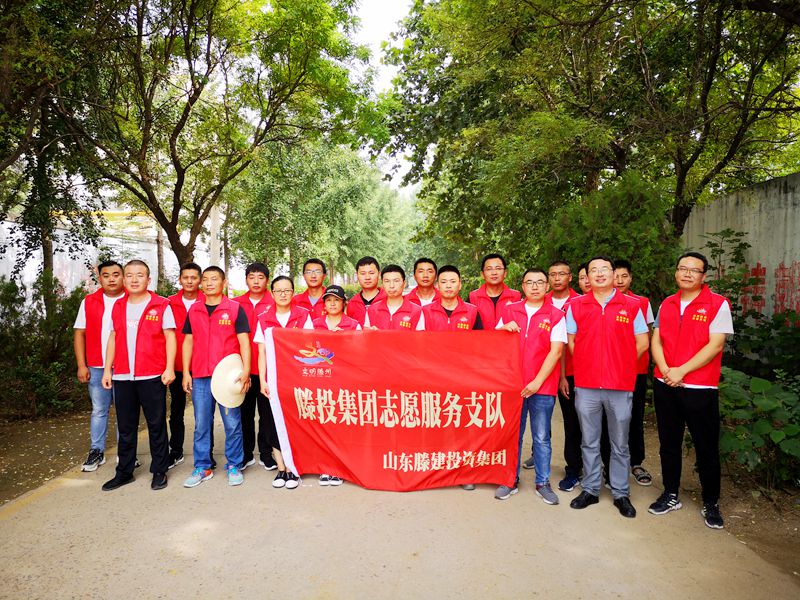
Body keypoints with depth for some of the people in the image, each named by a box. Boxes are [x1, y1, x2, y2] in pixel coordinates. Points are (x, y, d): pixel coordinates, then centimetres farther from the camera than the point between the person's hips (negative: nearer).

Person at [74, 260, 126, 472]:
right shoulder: (89, 302, 6)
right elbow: (79, 334, 7)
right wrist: (81, 365, 1)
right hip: (97, 367, 2)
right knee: (99, 410, 11)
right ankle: (96, 452, 23)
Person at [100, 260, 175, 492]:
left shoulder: (161, 305, -3)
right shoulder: (118, 307, 11)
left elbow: (170, 337, -5)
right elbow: (113, 338, 15)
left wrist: (169, 368, -13)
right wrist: (107, 369, 11)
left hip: (152, 376, -4)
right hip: (122, 376, 4)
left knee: (156, 425, 5)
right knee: (125, 427, 13)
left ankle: (159, 471, 16)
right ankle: (124, 472, 25)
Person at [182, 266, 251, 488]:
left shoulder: (235, 308, 0)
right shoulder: (194, 310, 11)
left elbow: (244, 341, -3)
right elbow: (188, 341, 14)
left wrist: (245, 370, -13)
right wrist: (186, 372, 7)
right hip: (200, 377, 3)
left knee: (232, 423, 2)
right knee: (201, 424, 9)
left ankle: (234, 466, 15)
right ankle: (202, 467, 21)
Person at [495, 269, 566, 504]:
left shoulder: (556, 315, -2)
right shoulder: (509, 311, 7)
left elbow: (556, 351, -8)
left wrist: (537, 382, -13)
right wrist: (503, 328, -9)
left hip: (543, 386, -2)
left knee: (541, 437, 8)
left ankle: (542, 483, 22)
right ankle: (511, 480, 23)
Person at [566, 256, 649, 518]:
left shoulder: (631, 306, 1)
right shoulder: (576, 305, 3)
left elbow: (642, 342, 5)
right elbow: (570, 341, 9)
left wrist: (621, 365, 2)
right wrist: (588, 364, 3)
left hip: (621, 386, -1)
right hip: (586, 385, 1)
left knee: (620, 444, 11)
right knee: (589, 442, 12)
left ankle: (621, 494, 25)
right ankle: (590, 490, 25)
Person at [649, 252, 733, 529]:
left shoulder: (718, 304, -5)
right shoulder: (666, 304, 9)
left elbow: (715, 345, -13)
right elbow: (656, 341, 7)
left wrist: (681, 371, -17)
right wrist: (665, 370, -10)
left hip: (700, 389, -4)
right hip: (664, 386, 4)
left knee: (706, 448, 6)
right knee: (669, 443, 13)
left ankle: (711, 503, 23)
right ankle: (671, 495, 28)